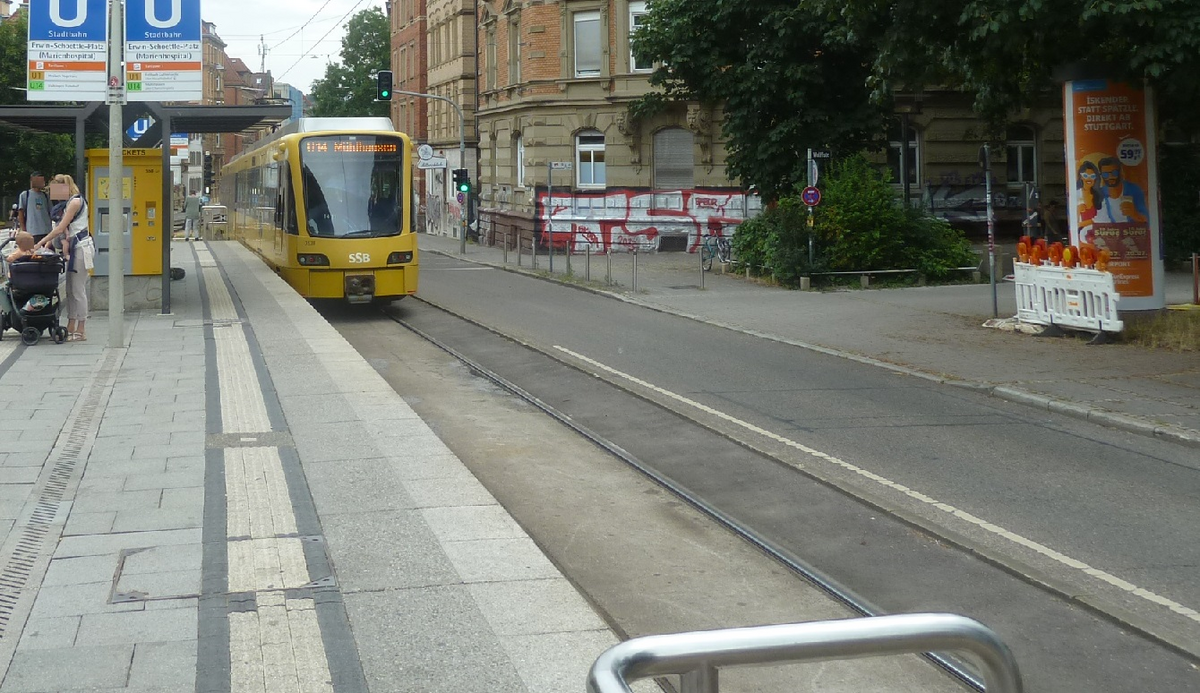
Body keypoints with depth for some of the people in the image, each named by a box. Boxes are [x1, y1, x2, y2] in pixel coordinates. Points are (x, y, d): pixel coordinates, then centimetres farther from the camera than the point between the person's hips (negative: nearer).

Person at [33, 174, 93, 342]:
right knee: (71, 290, 10)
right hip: (74, 247, 10)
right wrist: (48, 241, 0)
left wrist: (41, 243, -11)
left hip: (81, 246, -10)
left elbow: (61, 228, -14)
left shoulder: (76, 201, -12)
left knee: (78, 290, -6)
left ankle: (80, 331, -2)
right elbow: (64, 228, 13)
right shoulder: (70, 202, 18)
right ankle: (71, 328, 14)